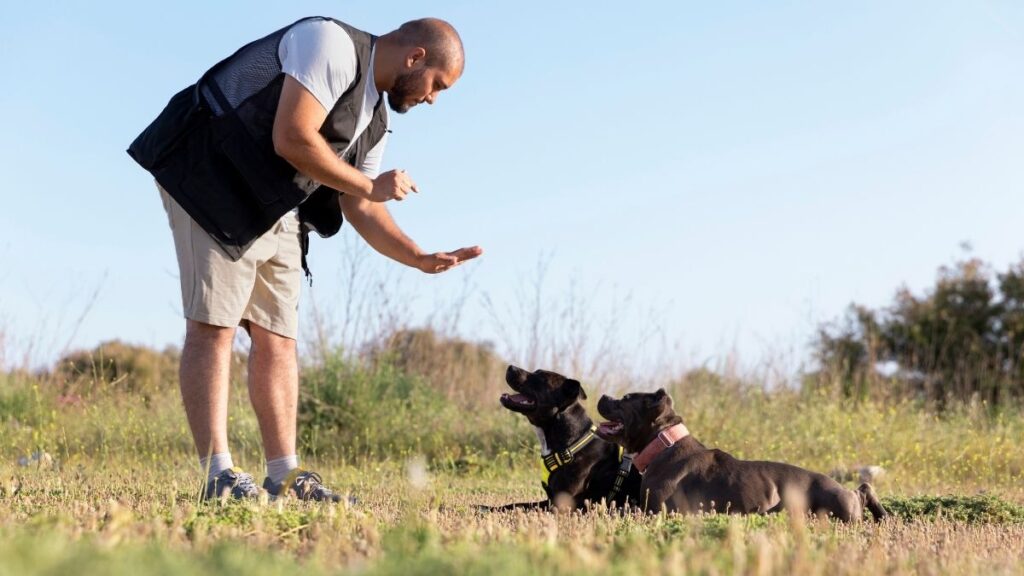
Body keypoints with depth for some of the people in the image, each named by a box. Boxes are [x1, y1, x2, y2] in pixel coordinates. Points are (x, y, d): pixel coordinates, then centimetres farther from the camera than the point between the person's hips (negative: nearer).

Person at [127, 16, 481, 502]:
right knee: (213, 325, -12)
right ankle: (219, 476, -14)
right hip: (214, 181, -10)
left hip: (277, 211, 10)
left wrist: (423, 260, 4)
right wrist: (370, 185, -12)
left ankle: (285, 477, 8)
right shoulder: (333, 44, -13)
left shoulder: (375, 119, 15)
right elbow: (292, 139, -23)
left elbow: (360, 211, 16)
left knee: (277, 337, 5)